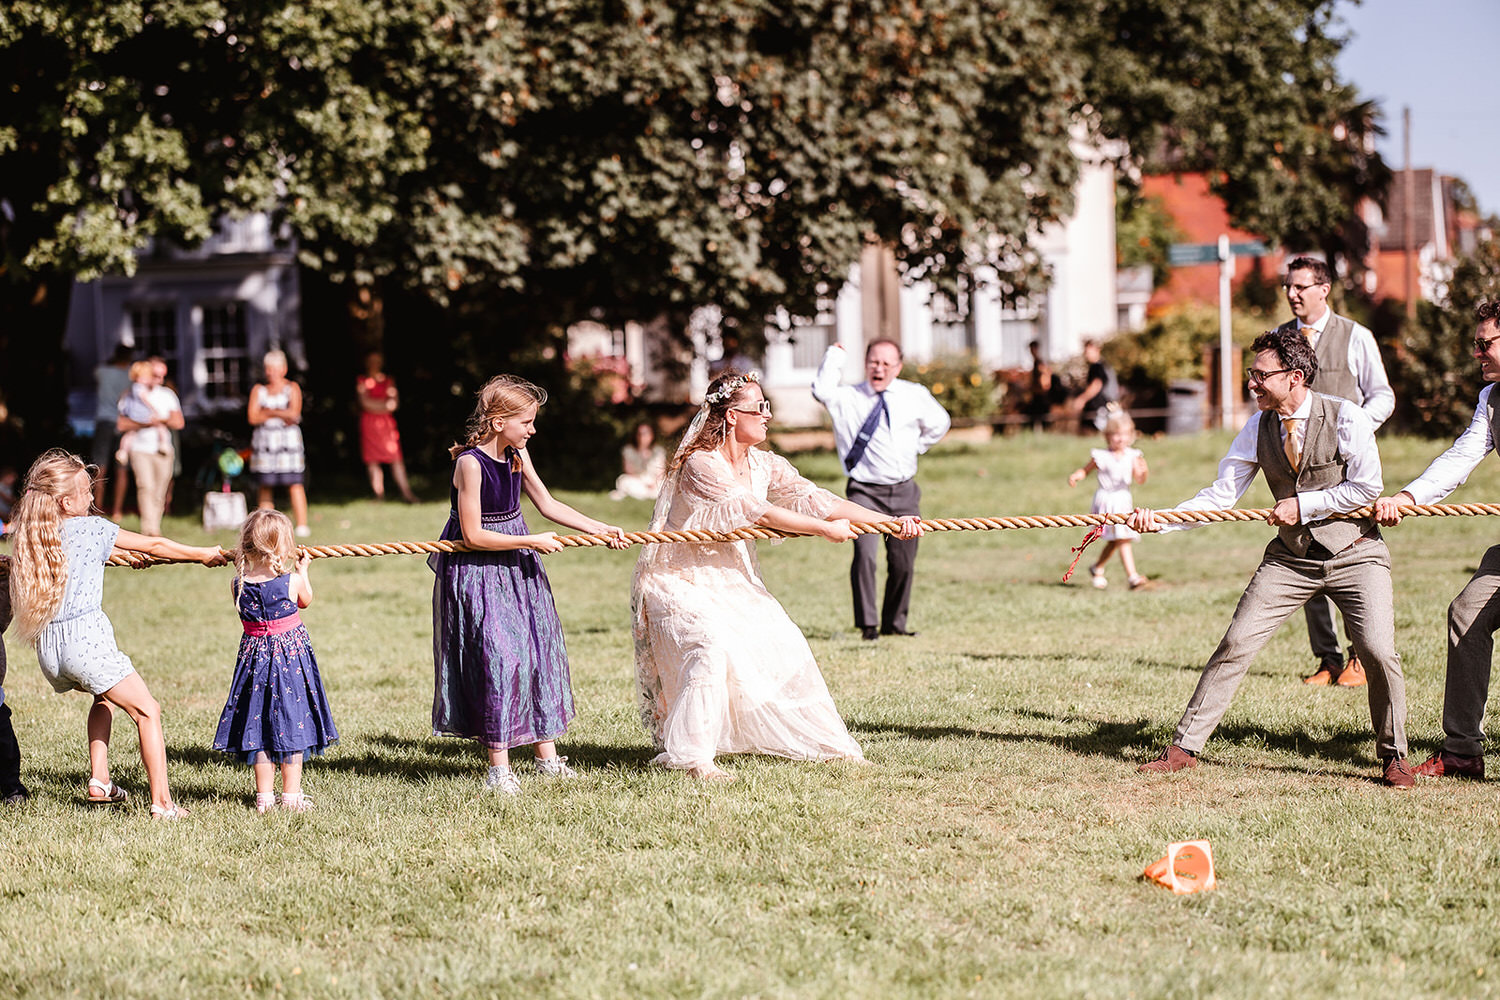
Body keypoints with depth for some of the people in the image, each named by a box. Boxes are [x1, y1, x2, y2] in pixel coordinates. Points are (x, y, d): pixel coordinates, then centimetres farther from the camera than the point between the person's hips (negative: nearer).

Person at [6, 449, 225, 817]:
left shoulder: (31, 536, 13)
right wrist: (205, 554, 15)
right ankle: (162, 803, -5)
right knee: (147, 712, 2)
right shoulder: (92, 528, -3)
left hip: (48, 648, 7)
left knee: (104, 696, 33)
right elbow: (154, 545, 4)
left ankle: (99, 780, 26)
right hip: (86, 639, -7)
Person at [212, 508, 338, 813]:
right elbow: (306, 600, 7)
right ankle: (291, 795, 11)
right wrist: (302, 570, 21)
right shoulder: (292, 582, -15)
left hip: (255, 657, 3)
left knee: (259, 725, 11)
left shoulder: (240, 583, -9)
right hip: (291, 656, -3)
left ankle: (264, 796, 15)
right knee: (292, 722, 7)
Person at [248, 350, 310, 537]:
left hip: (287, 441, -2)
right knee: (265, 486, 0)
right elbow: (253, 418, 0)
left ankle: (302, 526, -12)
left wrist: (268, 412, -5)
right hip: (264, 442, 2)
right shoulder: (258, 390, 12)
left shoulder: (292, 388, 6)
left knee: (294, 484, -10)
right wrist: (280, 414, -6)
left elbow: (293, 415, -7)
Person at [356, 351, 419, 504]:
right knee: (372, 461, -4)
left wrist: (375, 405, -9)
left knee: (396, 459, -6)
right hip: (369, 424, -2)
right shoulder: (362, 381, 6)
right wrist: (385, 404, -5)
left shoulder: (388, 381, 14)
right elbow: (364, 402, -5)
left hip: (387, 423, 2)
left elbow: (394, 402, 5)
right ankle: (379, 495, -1)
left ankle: (406, 493, -9)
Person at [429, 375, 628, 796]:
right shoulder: (470, 462, -21)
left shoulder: (517, 455, 2)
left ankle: (547, 756, 20)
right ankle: (498, 768, -1)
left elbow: (547, 504, 13)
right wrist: (532, 541, -17)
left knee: (540, 650, 10)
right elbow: (473, 536, -21)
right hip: (476, 573, -8)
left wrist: (602, 530, 7)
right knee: (498, 658, -10)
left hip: (517, 568, 8)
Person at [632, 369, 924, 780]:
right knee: (712, 646, -30)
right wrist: (826, 529, -21)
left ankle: (832, 745, 16)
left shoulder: (764, 465, 2)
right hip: (681, 579, -8)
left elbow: (815, 499, -5)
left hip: (732, 579, 8)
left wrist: (891, 521, -14)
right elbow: (760, 513, -26)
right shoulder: (700, 465, -22)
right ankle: (692, 757, -25)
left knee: (783, 646, 5)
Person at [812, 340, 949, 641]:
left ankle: (894, 623, 23)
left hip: (904, 492, 4)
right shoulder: (847, 398, -2)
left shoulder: (915, 396, 8)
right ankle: (868, 624, -14)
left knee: (903, 562, 7)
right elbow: (821, 390, -24)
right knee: (865, 554, -20)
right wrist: (835, 355, -13)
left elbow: (939, 423, 25)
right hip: (865, 492, -3)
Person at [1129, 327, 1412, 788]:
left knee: (1378, 652, -15)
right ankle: (1184, 746, 6)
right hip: (1290, 557, 3)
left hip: (1354, 554, -3)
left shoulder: (1346, 417, -14)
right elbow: (1221, 494, -1)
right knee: (1236, 644, -3)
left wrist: (1303, 505, -15)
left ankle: (1393, 755, 7)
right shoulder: (1258, 427, -2)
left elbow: (1366, 487, -12)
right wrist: (1160, 520, -13)